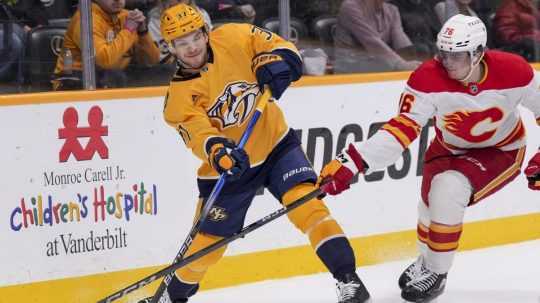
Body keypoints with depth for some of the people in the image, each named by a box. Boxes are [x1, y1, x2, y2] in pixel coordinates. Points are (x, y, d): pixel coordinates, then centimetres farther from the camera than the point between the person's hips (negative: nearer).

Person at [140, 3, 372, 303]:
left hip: (275, 143, 0)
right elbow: (197, 133, -28)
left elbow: (284, 50, -8)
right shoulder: (179, 97, -15)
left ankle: (348, 279, -21)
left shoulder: (233, 38, -13)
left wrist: (274, 63, -31)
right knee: (210, 241, 8)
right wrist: (218, 153, -49)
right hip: (227, 167, 0)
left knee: (306, 201, -23)